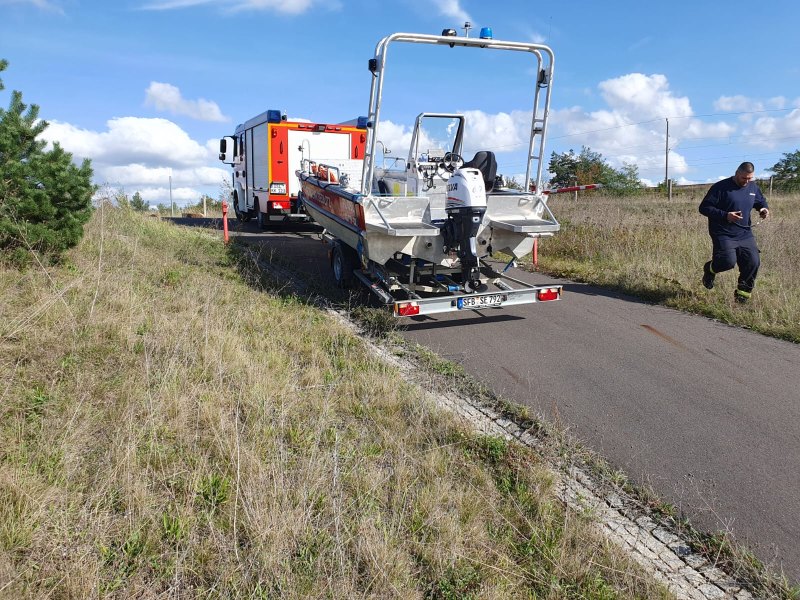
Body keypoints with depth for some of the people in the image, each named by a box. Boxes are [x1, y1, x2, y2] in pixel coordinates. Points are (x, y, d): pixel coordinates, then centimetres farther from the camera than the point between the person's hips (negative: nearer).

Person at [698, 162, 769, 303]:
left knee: (753, 262, -3)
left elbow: (761, 200, 29)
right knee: (728, 262, -22)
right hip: (724, 235, -6)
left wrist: (763, 208, 3)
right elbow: (704, 208, -13)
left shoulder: (753, 187, 10)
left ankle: (742, 295, 17)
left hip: (745, 234, 6)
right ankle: (709, 269, 15)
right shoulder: (721, 187, -10)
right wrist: (725, 216, -24)